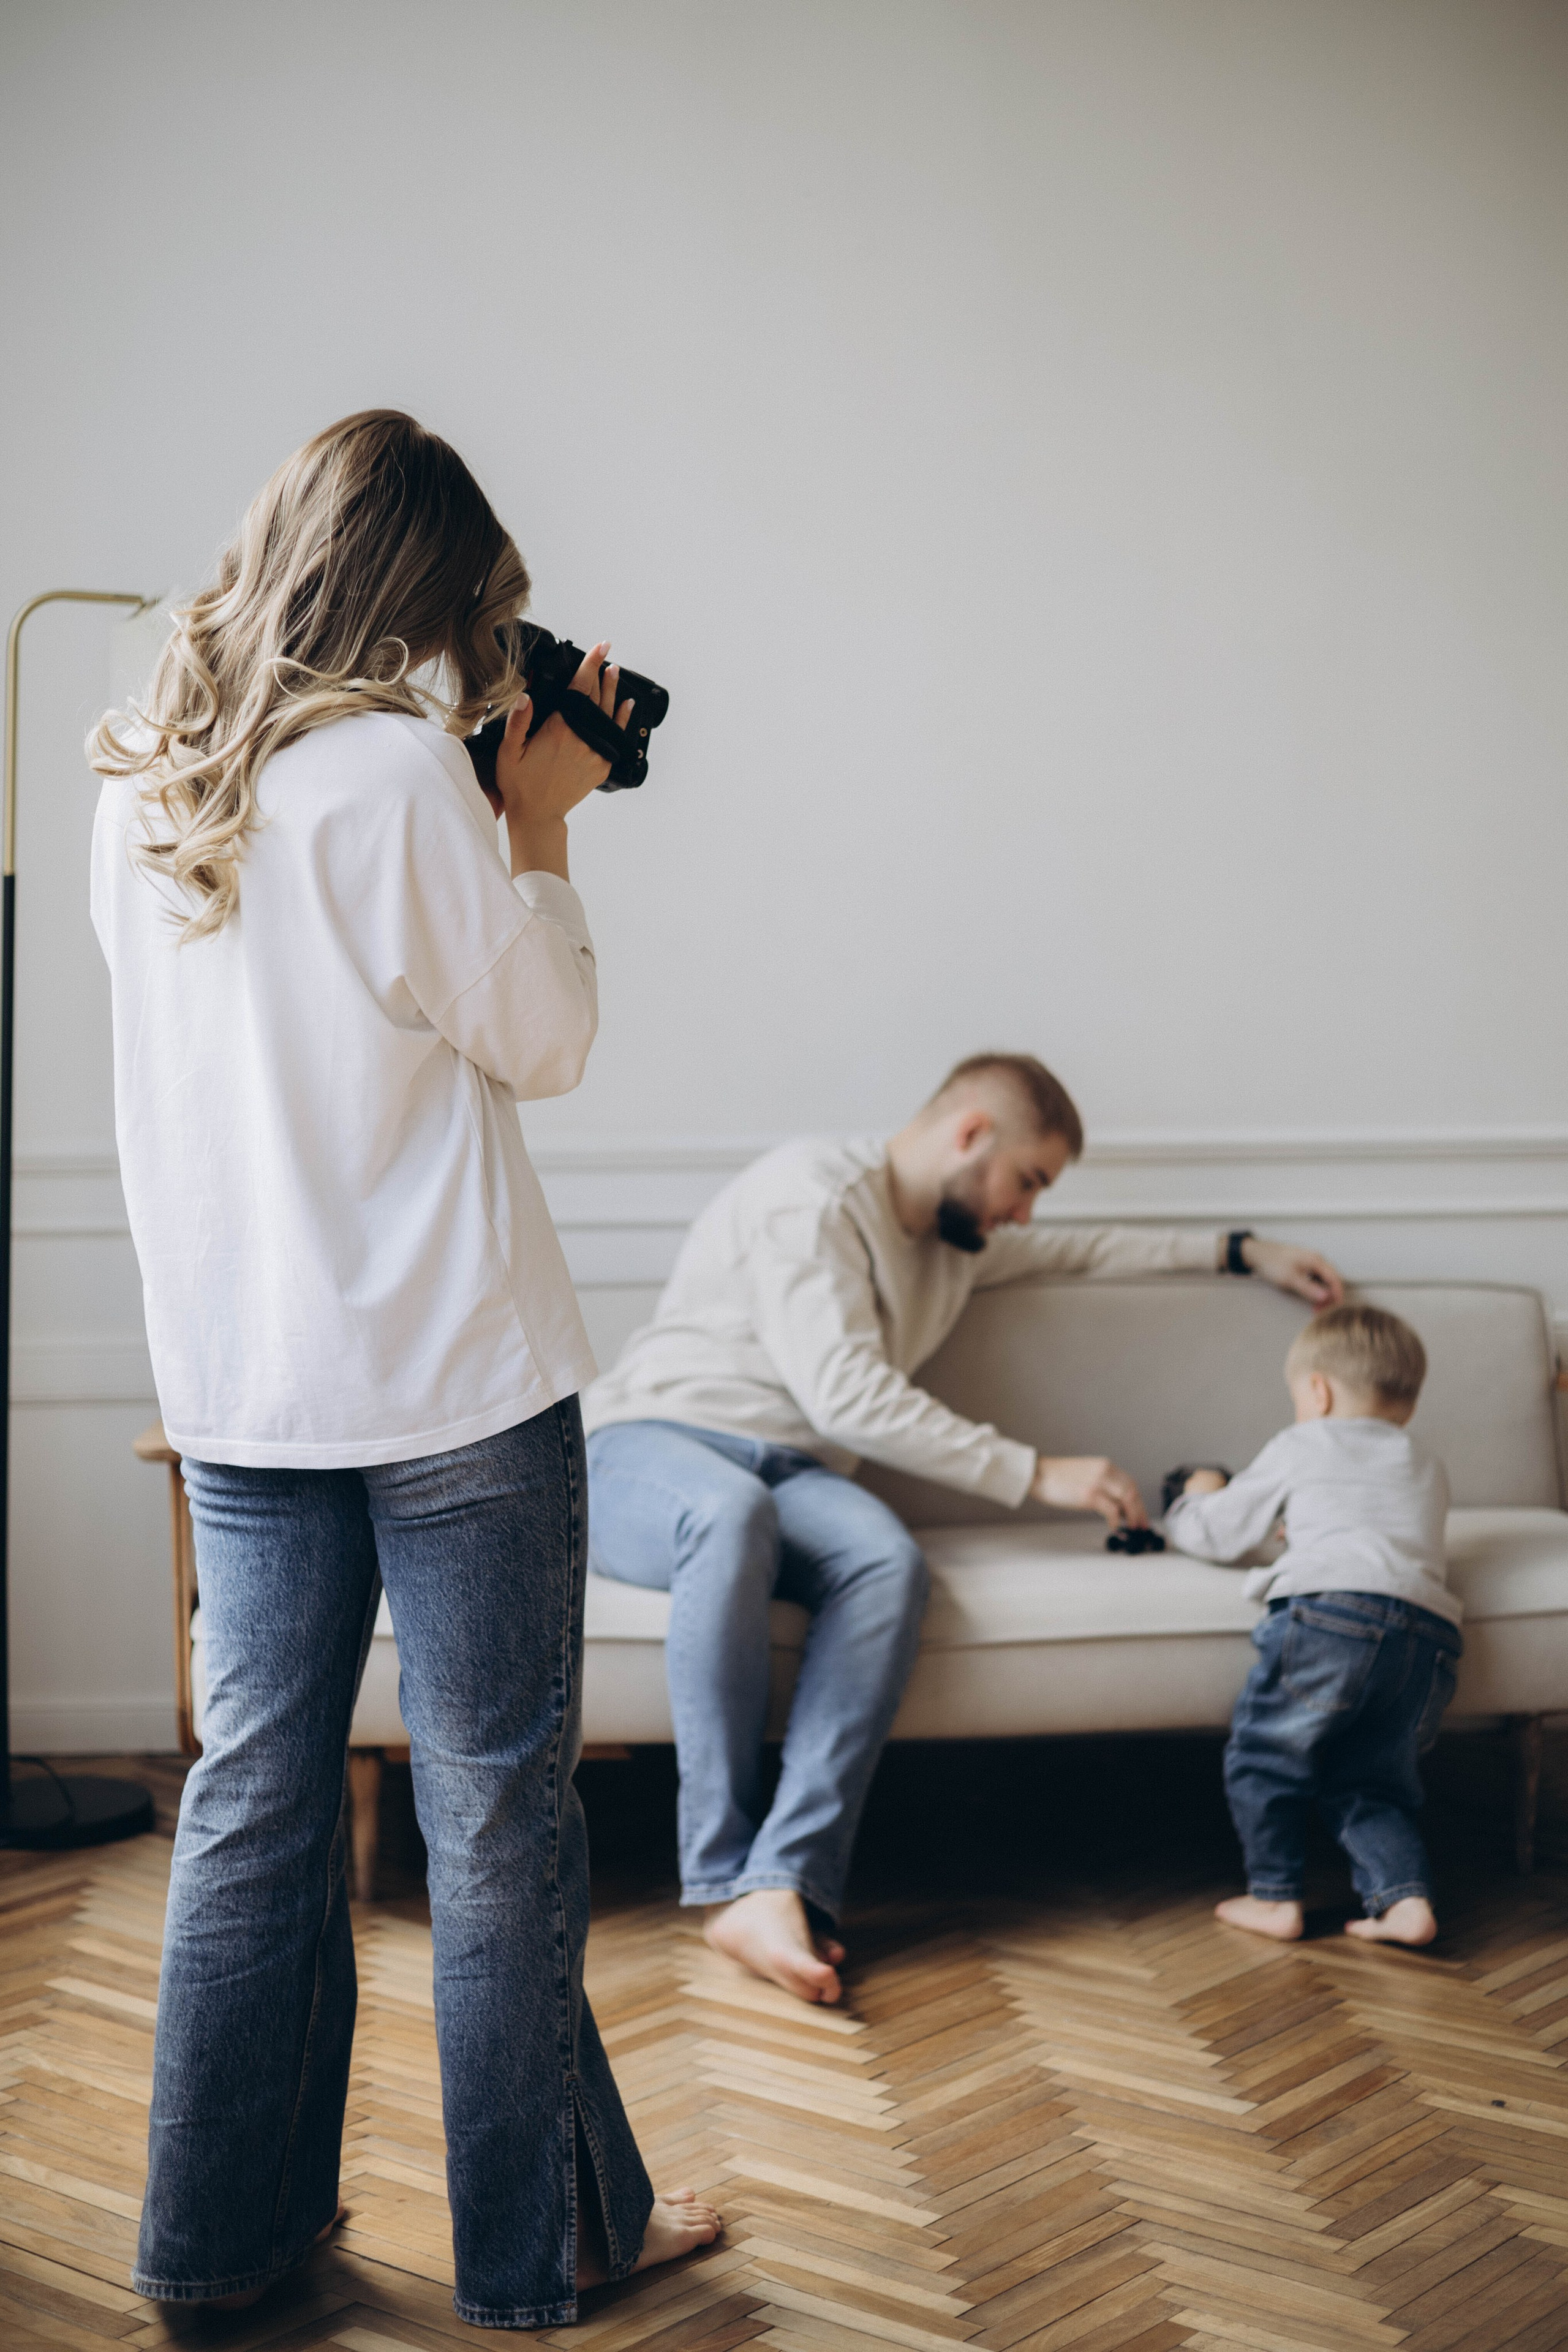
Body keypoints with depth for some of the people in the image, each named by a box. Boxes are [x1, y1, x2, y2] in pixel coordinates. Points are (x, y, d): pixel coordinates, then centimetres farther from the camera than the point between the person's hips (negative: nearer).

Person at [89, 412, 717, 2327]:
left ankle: (220, 2230, 25)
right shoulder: (398, 768, -15)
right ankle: (545, 2247, 19)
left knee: (251, 1794, 14)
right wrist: (541, 820, 3)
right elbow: (543, 1042, -7)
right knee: (495, 1814, 5)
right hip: (449, 1378, -6)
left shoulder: (140, 793, 7)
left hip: (231, 1380, 7)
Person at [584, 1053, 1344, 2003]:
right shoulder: (812, 1192, -7)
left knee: (889, 1558, -31)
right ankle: (724, 1870, -37)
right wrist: (1035, 1473, -12)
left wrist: (1239, 1249, 33)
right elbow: (844, 1392, -16)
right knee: (734, 1511, -44)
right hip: (648, 1449, -6)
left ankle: (777, 1885, -41)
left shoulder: (959, 1242, 23)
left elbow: (1085, 1251, 41)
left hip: (795, 1478, 6)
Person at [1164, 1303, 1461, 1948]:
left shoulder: (1301, 1448, 18)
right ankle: (1404, 1896, 1)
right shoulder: (1427, 1469, 32)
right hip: (1428, 1633, 5)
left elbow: (1219, 1533, 22)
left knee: (1263, 1755, 9)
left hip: (1334, 1610, -5)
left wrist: (1192, 1503, 44)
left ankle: (1274, 1896, 10)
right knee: (1370, 1782, 17)